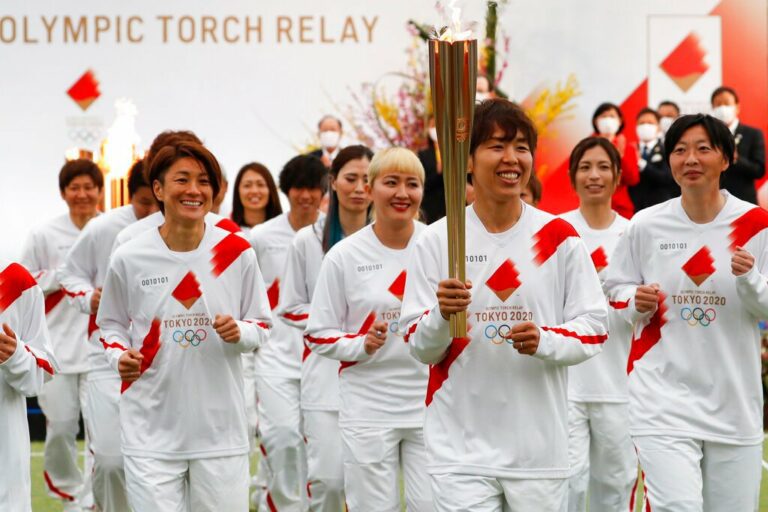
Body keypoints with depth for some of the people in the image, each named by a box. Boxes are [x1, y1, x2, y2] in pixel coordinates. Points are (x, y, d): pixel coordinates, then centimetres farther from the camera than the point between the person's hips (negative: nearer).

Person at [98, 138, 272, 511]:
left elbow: (261, 327, 9)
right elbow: (111, 325, 13)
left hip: (221, 428, 1)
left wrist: (239, 333, -13)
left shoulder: (236, 252, 0)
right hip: (151, 434, -1)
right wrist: (119, 356, -7)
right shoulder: (128, 259, -1)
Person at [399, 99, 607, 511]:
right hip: (461, 448, -1)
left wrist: (546, 341, -17)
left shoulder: (559, 238, 2)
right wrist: (441, 317, -20)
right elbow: (420, 348, 2)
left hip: (539, 445, 1)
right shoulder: (437, 241, 0)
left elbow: (594, 329, 4)